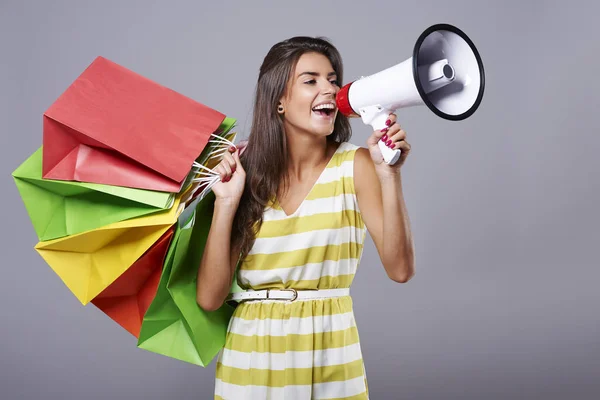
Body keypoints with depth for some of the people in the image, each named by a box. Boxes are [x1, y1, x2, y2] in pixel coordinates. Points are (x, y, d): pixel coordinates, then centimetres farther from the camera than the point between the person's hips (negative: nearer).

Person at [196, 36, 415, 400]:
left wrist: (389, 176, -24)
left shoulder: (355, 164, -7)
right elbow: (210, 298, -8)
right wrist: (227, 203, -15)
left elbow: (400, 269, -16)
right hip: (251, 358, 1)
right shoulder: (244, 172, -4)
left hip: (331, 358, 0)